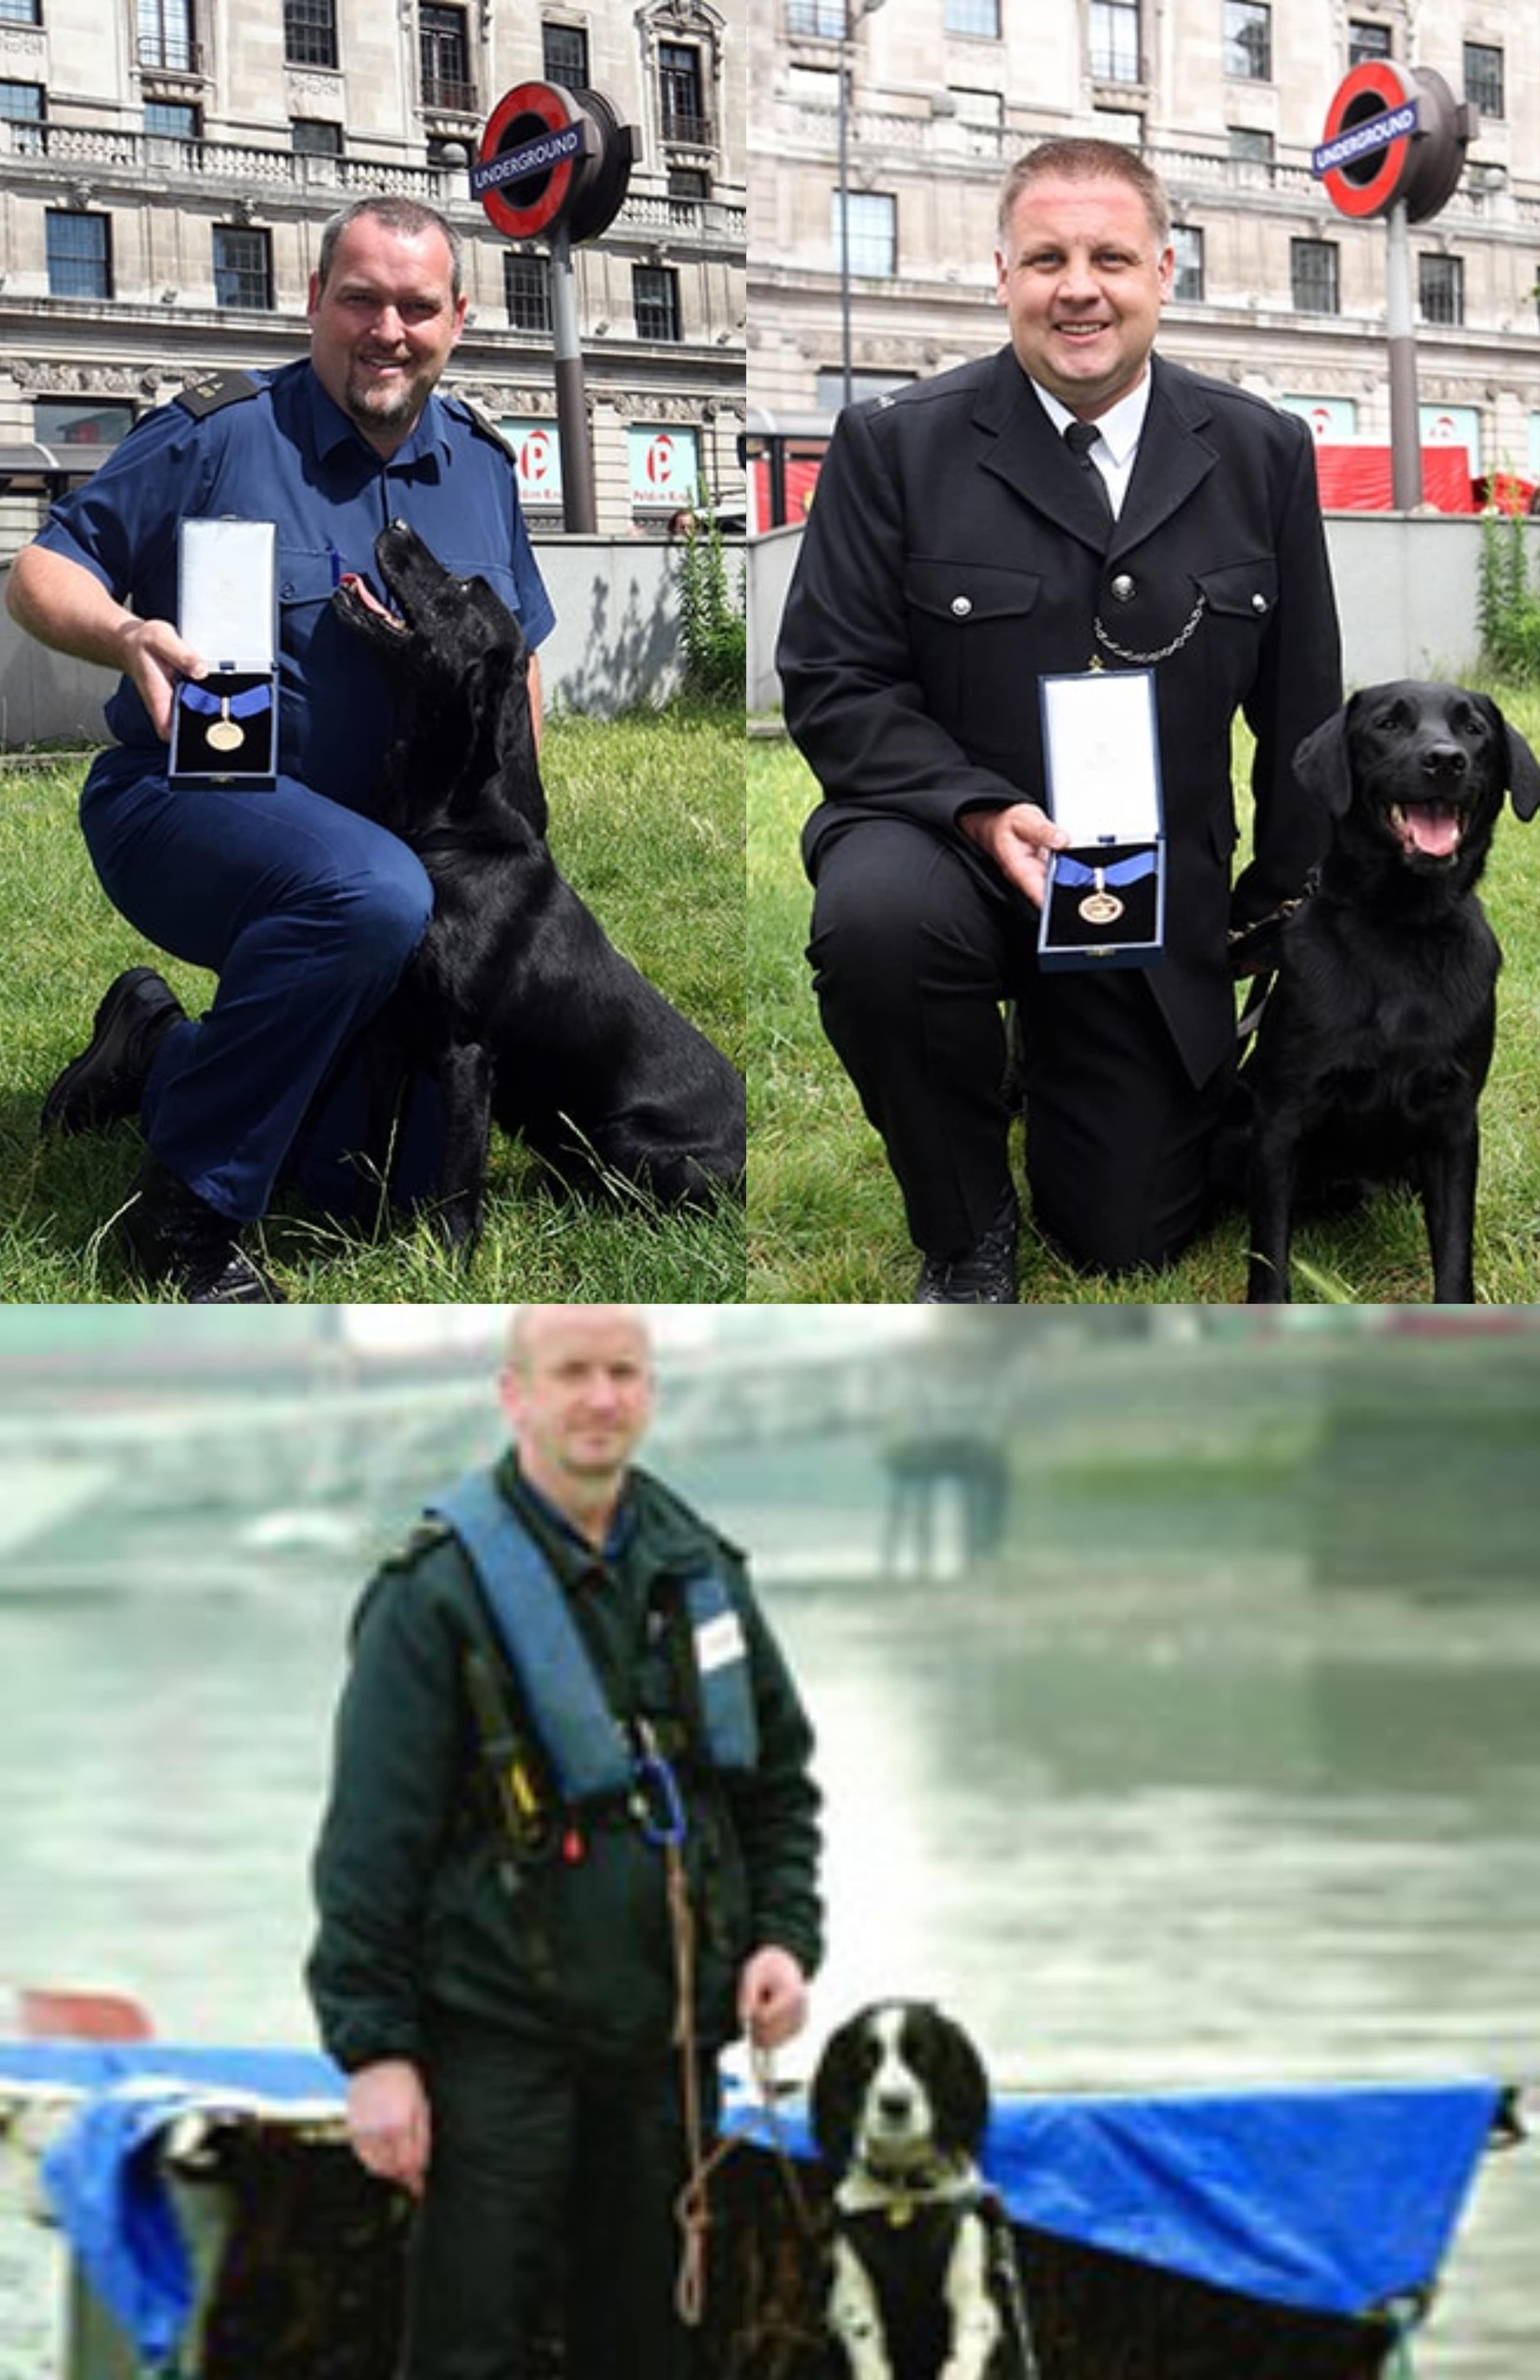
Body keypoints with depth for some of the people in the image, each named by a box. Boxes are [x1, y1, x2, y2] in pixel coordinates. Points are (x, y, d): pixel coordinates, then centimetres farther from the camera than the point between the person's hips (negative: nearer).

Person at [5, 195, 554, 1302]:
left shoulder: (481, 465, 6)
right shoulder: (220, 433, -10)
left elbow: (519, 656, 18)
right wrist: (125, 635, -30)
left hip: (378, 826, 6)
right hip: (186, 805, -6)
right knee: (374, 893, -41)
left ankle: (159, 1049, 27)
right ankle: (188, 1210, -26)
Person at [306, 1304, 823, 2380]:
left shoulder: (700, 1568, 10)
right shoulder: (441, 1590, -9)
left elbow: (781, 1779, 19)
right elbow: (371, 1839, -10)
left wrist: (785, 1934, 3)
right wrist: (373, 2048, -14)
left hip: (669, 2043, 6)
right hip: (499, 2038, -6)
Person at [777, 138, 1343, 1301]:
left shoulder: (1262, 454, 0)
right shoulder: (893, 445, -8)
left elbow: (1302, 710, 9)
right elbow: (833, 684, -9)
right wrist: (981, 813, -24)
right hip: (947, 846, -2)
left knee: (1131, 1238, 2)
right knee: (876, 915, -39)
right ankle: (965, 1229, -11)